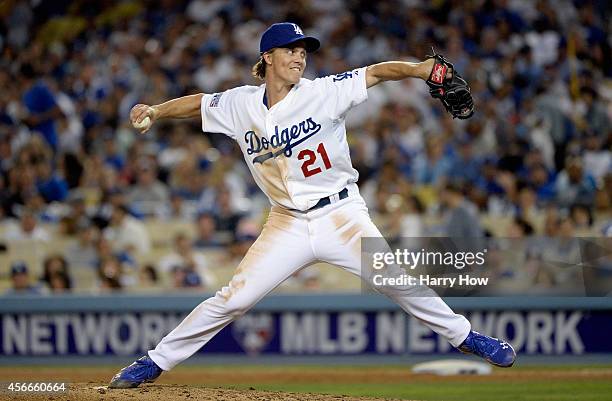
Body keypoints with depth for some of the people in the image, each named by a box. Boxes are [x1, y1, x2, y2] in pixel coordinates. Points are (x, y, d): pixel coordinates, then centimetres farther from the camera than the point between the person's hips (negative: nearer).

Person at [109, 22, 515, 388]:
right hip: (288, 223, 2)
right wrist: (156, 111, -2)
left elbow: (374, 73, -18)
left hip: (341, 216, -2)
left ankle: (463, 335, 9)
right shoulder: (241, 105, 0)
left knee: (397, 281, -12)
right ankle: (157, 361, 6)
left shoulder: (323, 92, -9)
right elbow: (199, 103, 14)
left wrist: (416, 68, -35)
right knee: (233, 298, -5)